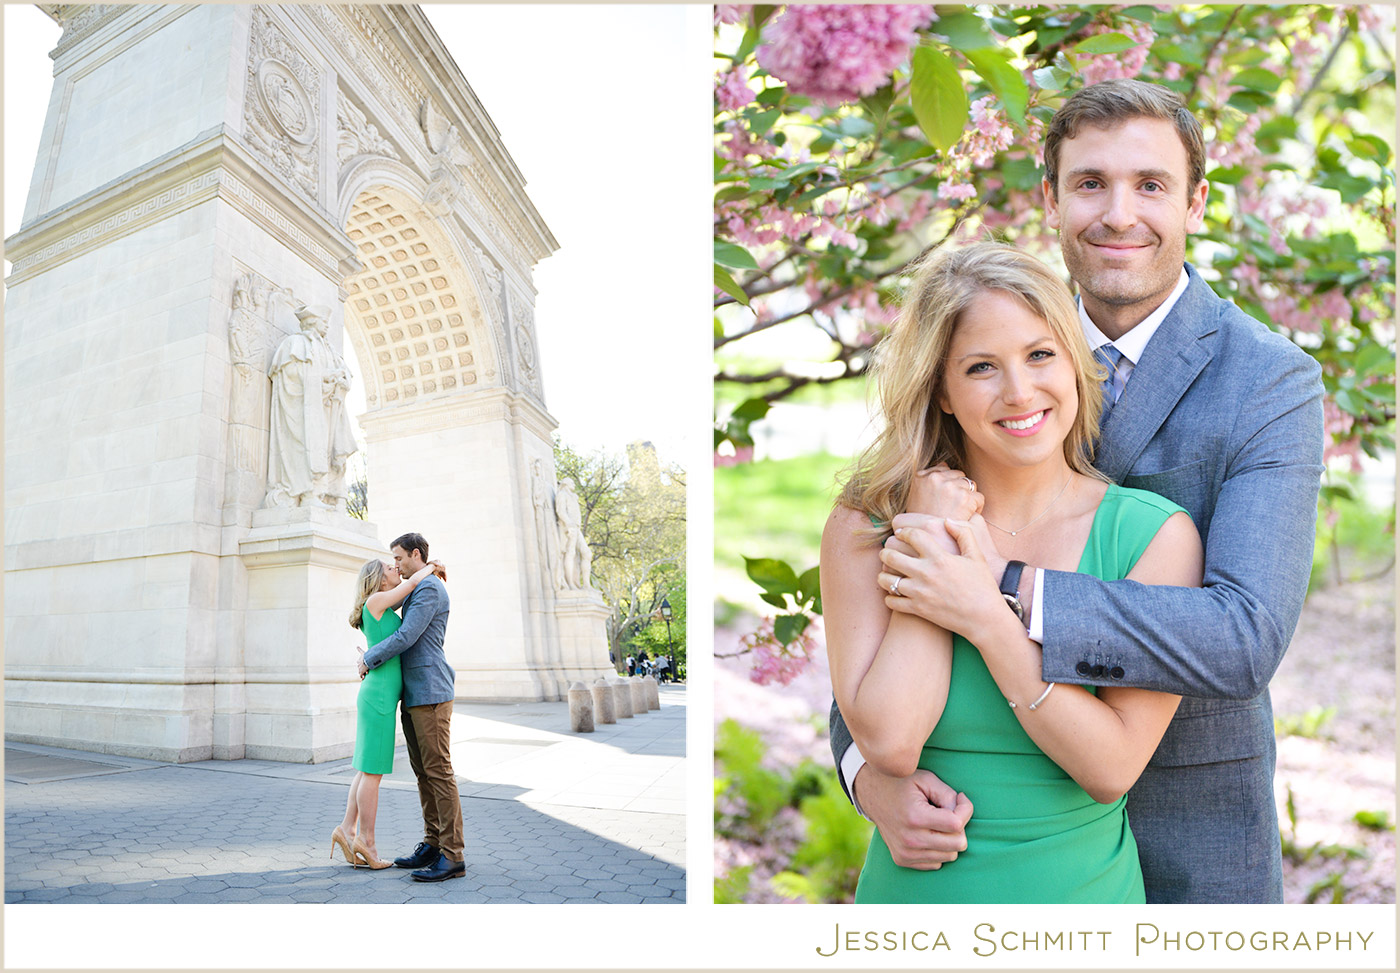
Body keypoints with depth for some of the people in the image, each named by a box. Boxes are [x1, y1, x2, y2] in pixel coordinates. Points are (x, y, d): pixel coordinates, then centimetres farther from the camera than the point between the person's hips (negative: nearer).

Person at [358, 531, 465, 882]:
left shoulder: (429, 588, -11)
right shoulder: (416, 591, 22)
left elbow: (407, 637, -18)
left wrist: (369, 659, -6)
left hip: (431, 693, -10)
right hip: (412, 695, 10)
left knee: (438, 771, -10)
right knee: (422, 771, 11)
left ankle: (452, 856, -8)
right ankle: (432, 845, 17)